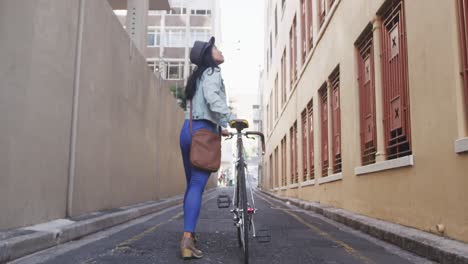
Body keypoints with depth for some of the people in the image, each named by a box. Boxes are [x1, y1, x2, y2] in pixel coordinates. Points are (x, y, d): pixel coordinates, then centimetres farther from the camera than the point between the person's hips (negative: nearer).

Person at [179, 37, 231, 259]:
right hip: (204, 132, -8)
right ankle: (187, 239, -17)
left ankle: (189, 235, 22)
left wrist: (219, 127, 24)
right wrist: (229, 120, -24)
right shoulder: (212, 72, -2)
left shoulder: (197, 76, 24)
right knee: (197, 186, -12)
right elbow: (212, 98, -21)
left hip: (187, 130, 8)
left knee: (192, 185, 14)